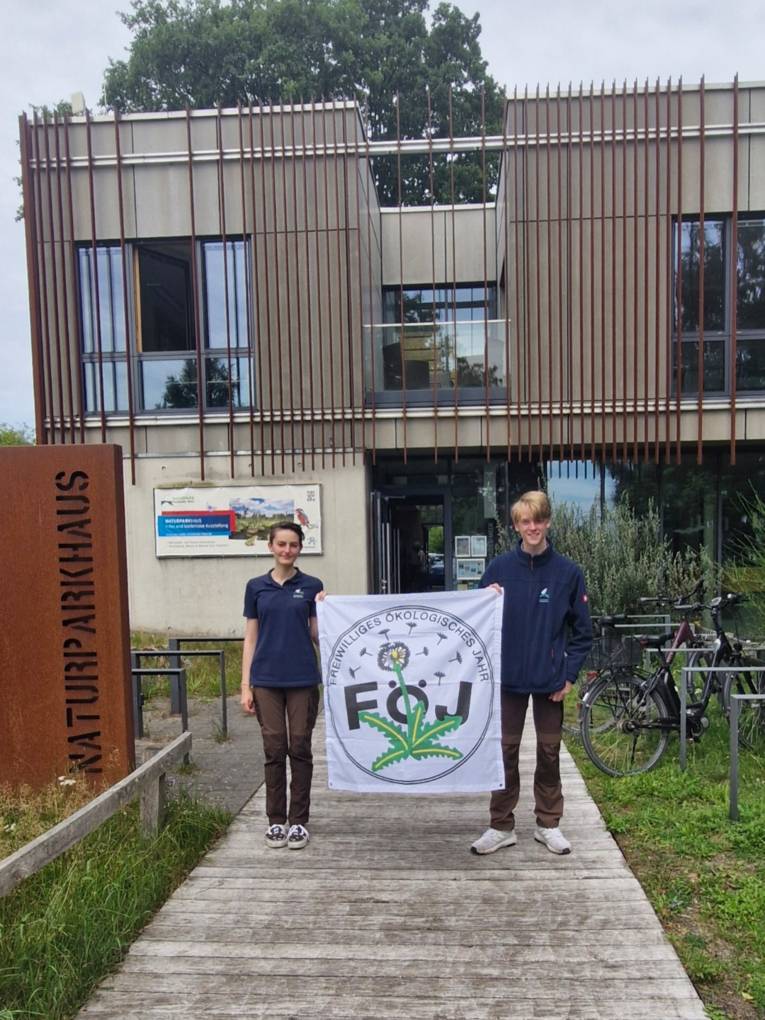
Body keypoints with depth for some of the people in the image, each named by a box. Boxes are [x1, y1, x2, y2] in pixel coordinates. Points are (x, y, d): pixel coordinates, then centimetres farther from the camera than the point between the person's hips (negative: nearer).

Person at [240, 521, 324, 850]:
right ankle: (275, 820, 20)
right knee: (274, 749, 6)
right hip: (267, 680, 1)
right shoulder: (256, 587, 4)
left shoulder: (312, 586, 2)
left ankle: (298, 821, 17)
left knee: (299, 748, 4)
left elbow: (317, 636, 3)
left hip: (303, 678, 0)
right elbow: (250, 638, 4)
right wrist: (245, 685, -1)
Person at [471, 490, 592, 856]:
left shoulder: (568, 572, -4)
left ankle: (548, 824, 27)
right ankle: (501, 826, 21)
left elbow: (581, 630, 1)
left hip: (550, 679, 0)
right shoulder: (499, 568, -3)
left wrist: (570, 674, -5)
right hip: (509, 676, 0)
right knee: (505, 751, 8)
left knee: (549, 752, 12)